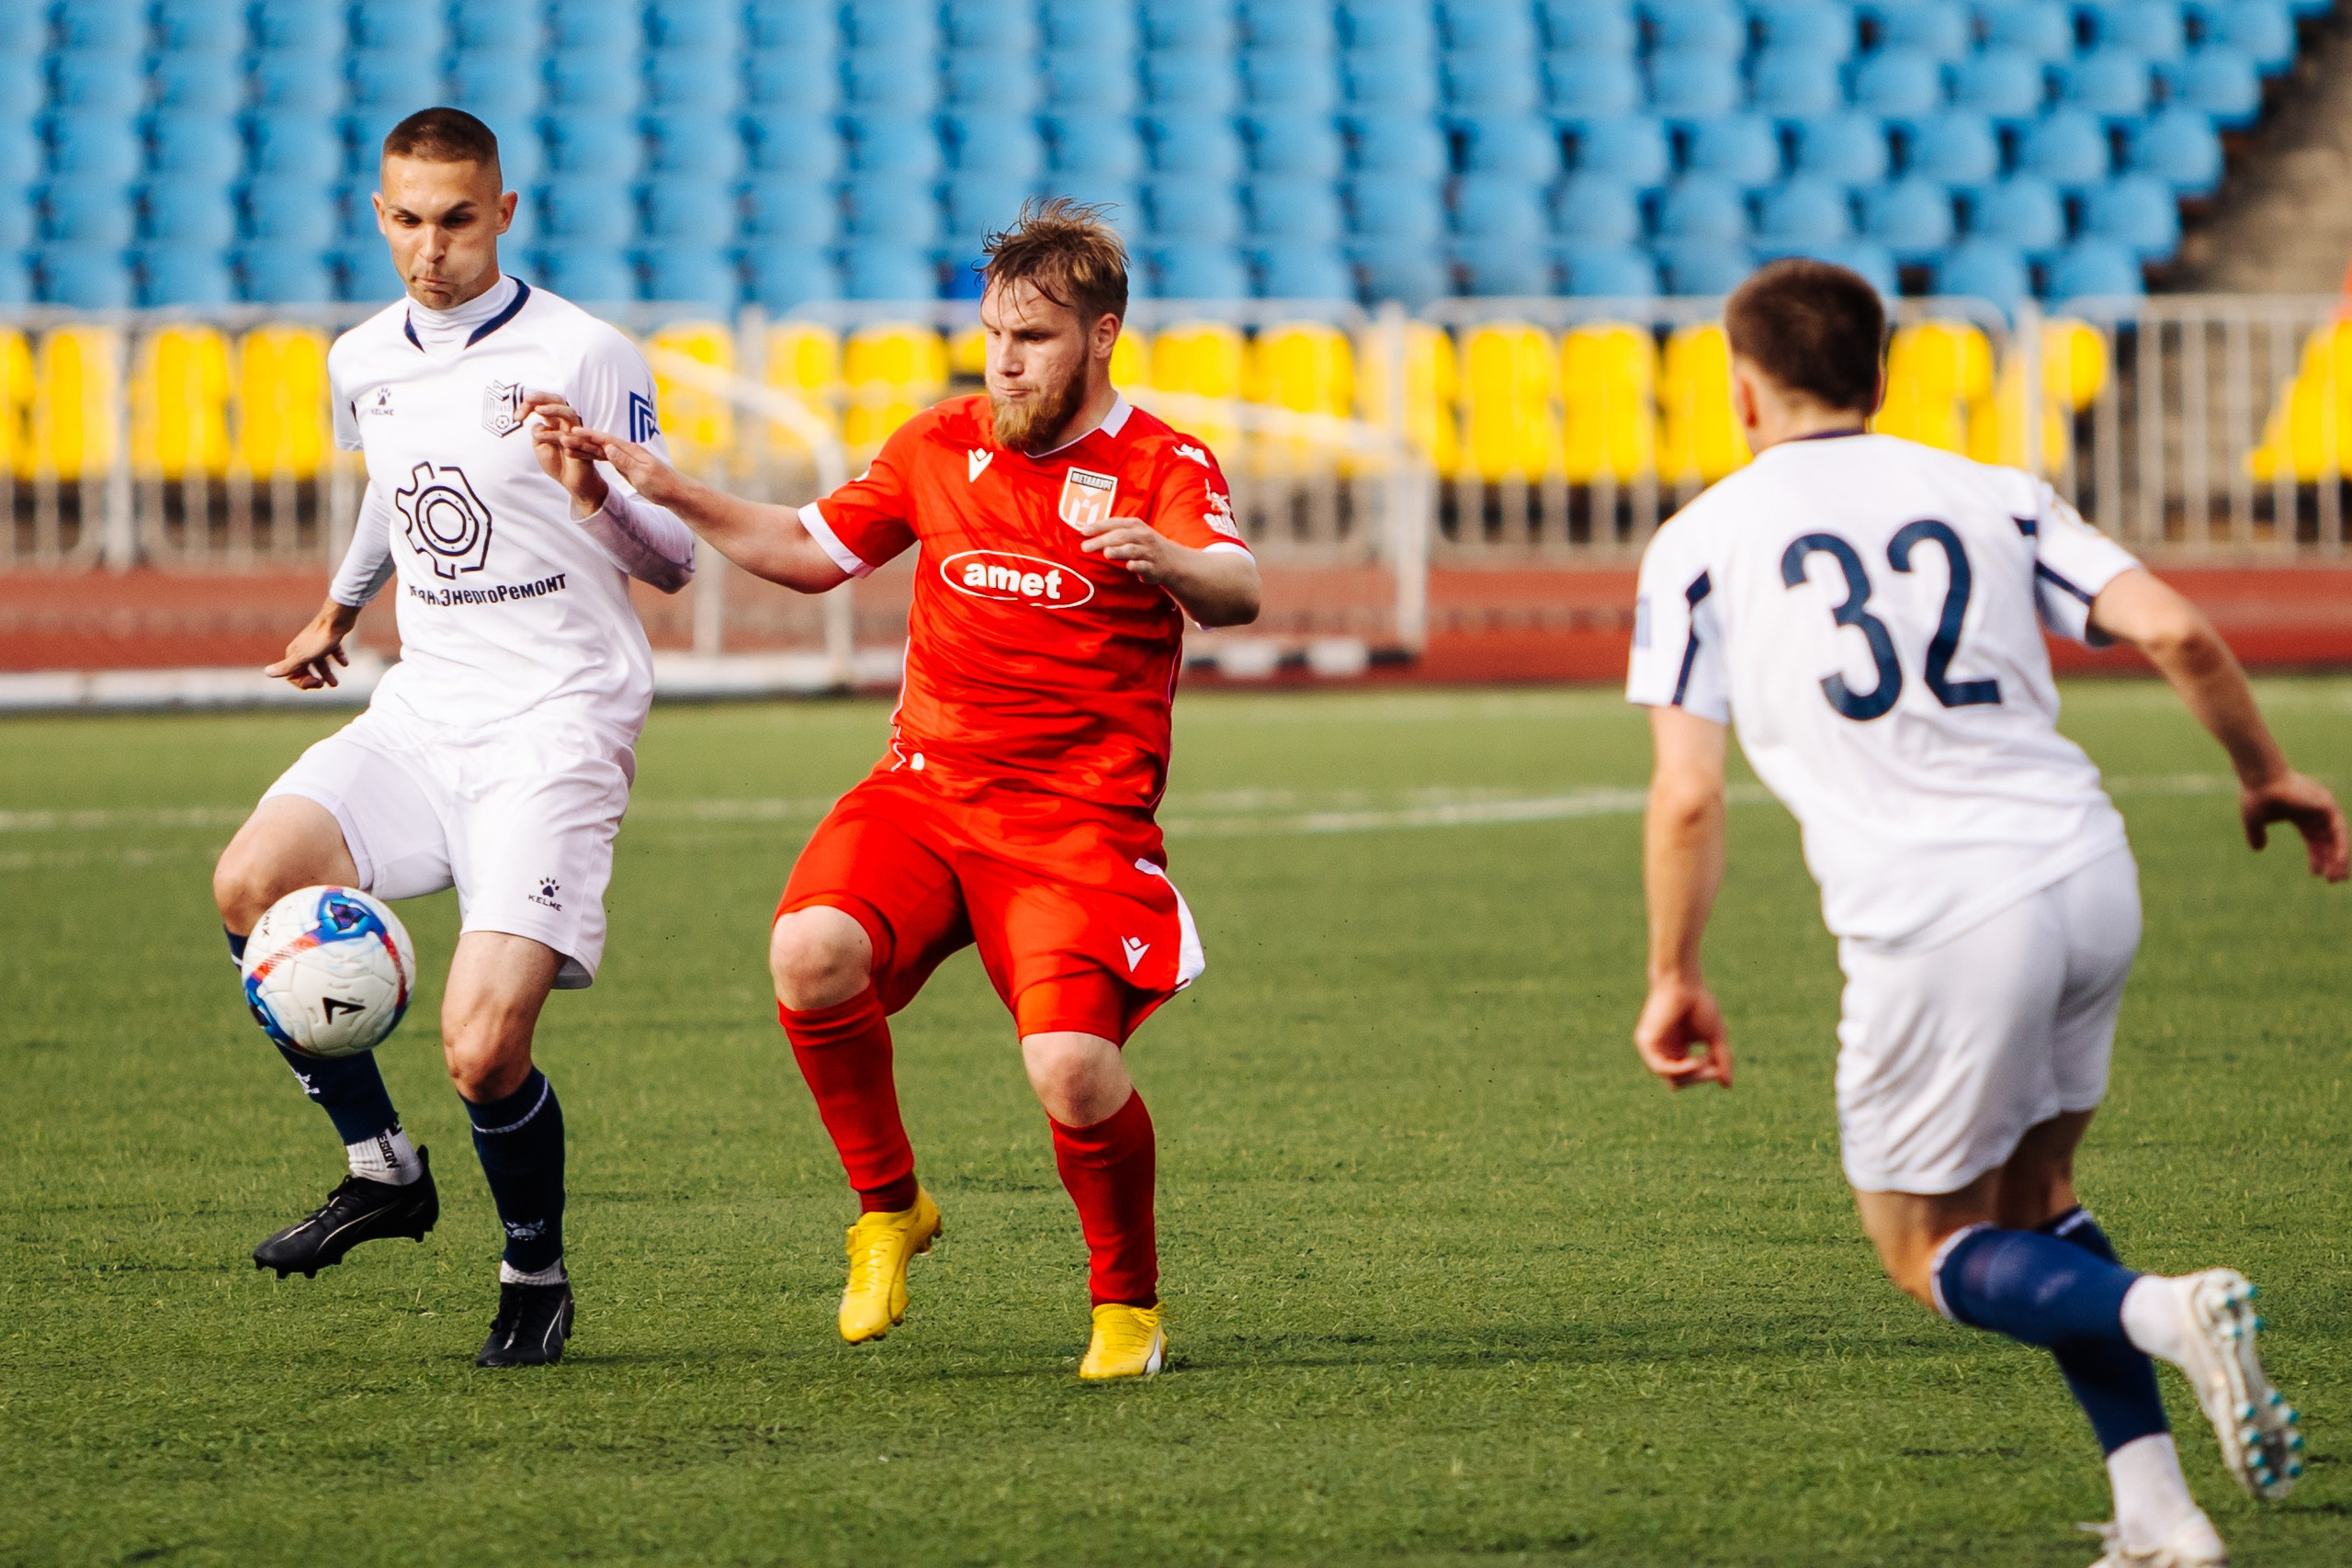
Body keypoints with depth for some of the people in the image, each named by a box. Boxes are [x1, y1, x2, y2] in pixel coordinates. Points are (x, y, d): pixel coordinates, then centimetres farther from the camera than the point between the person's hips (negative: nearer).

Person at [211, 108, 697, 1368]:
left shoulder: (583, 356, -7)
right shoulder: (363, 363, 11)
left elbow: (672, 564, -4)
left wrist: (590, 490, -24)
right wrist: (339, 609, 49)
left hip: (556, 729, -6)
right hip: (421, 710, 6)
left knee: (483, 1049, -19)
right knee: (251, 881, -23)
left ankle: (536, 1276, 11)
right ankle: (380, 1167, -4)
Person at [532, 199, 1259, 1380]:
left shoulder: (1161, 466, -4)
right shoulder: (939, 445, 12)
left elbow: (1237, 592, -24)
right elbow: (813, 551, 25)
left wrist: (1168, 561, -47)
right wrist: (672, 495, 13)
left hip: (1079, 823, -4)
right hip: (924, 788, 4)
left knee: (1072, 1071, -23)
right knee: (811, 953, -26)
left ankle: (1127, 1304, 5)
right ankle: (887, 1210, -3)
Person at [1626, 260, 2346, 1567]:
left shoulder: (1699, 544, 5)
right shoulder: (1992, 497, 12)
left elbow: (1688, 796, -1)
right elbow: (2175, 633, 1)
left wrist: (1674, 980, 11)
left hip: (1936, 921, -4)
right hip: (2088, 872, 4)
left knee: (1932, 1253, 13)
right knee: (2033, 1198, 23)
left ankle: (2164, 1314, -16)